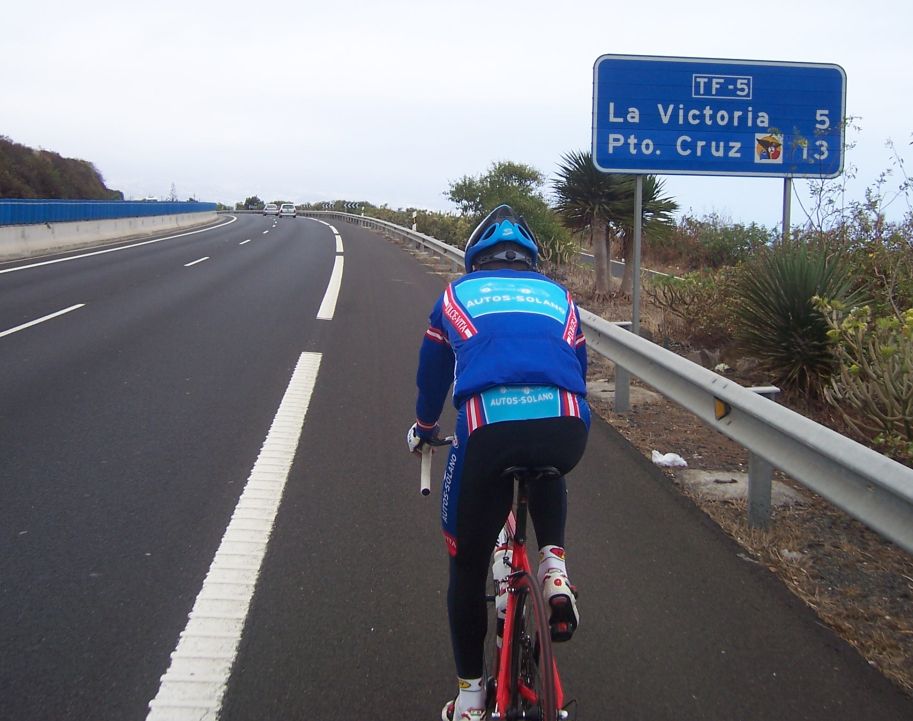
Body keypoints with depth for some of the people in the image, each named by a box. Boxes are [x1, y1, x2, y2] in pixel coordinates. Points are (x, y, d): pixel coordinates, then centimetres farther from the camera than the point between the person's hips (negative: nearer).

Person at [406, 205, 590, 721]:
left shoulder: (458, 294, 26)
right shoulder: (559, 297, 29)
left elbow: (432, 376, 37)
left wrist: (424, 430, 56)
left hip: (489, 430, -1)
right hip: (566, 431, 2)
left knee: (468, 565, 20)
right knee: (546, 471, 40)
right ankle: (554, 566, 18)